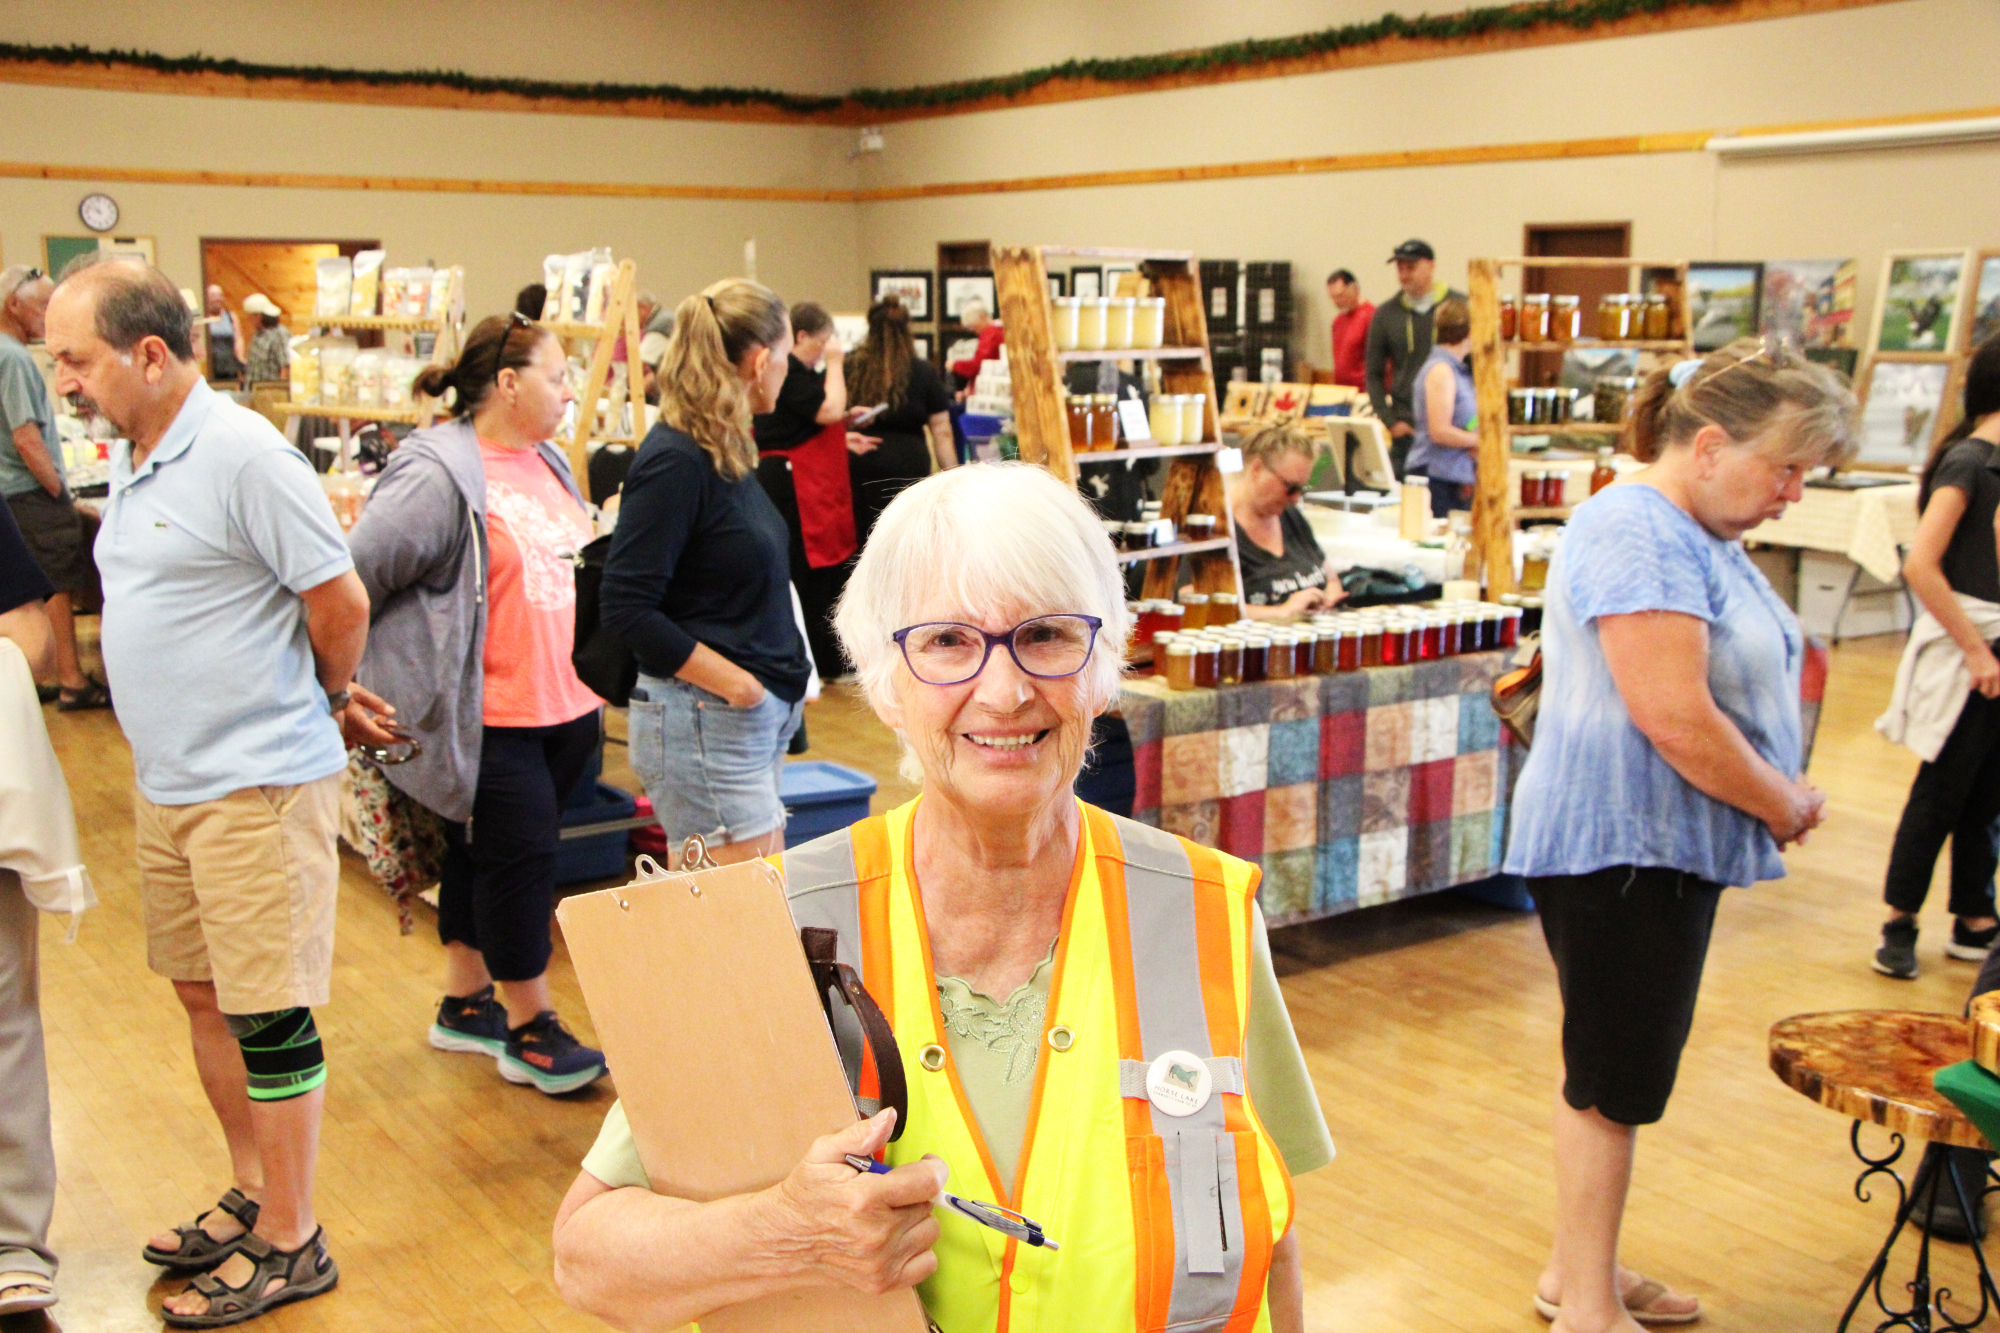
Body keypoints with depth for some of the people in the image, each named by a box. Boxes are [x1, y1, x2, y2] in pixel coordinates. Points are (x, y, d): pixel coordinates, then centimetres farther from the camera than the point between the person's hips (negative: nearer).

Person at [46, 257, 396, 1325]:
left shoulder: (243, 454, -17)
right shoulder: (130, 459, 11)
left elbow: (340, 601, -14)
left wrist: (332, 700, 3)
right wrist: (321, 701, 12)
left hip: (257, 784, -9)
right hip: (168, 783, 9)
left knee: (266, 1013, -1)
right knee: (204, 996, 17)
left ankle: (289, 1244, 12)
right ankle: (252, 1194, 33)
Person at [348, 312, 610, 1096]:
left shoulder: (546, 461, 12)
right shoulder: (438, 476, -15)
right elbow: (350, 582, -15)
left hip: (566, 708, 8)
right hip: (488, 719, -8)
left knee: (483, 857, 17)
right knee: (517, 855, -3)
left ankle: (466, 1004, 30)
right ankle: (528, 1031, 11)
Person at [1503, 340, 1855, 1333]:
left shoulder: (1699, 535, 14)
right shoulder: (1638, 532, -19)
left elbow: (1733, 691, 22)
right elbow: (1674, 718, -25)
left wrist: (1782, 794, 6)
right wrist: (1784, 804, -11)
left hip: (1671, 844, 10)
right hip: (1617, 848, -10)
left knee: (1623, 1071, 17)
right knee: (1616, 1077, 0)